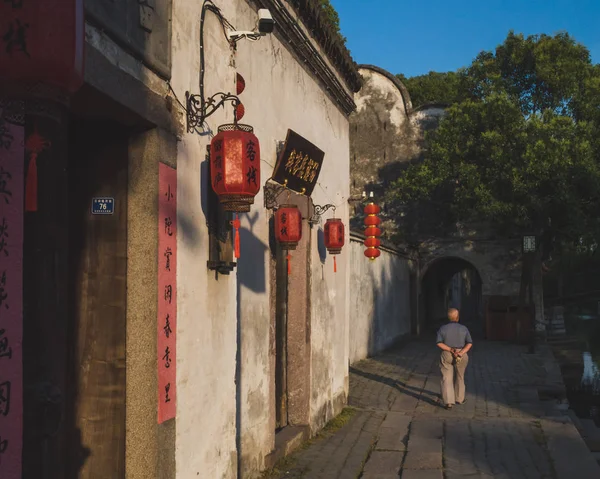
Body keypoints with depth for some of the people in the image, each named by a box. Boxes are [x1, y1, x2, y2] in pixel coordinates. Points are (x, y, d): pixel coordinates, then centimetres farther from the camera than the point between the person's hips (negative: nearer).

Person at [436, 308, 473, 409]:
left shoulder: (442, 329, -6)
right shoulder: (464, 329, -5)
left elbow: (439, 343, -13)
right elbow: (469, 344, -12)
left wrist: (451, 350, -15)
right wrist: (460, 353, -18)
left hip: (446, 355, -1)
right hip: (461, 356, 1)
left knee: (447, 379, 2)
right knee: (459, 377, 20)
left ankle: (448, 402, -11)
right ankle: (459, 399, 31)